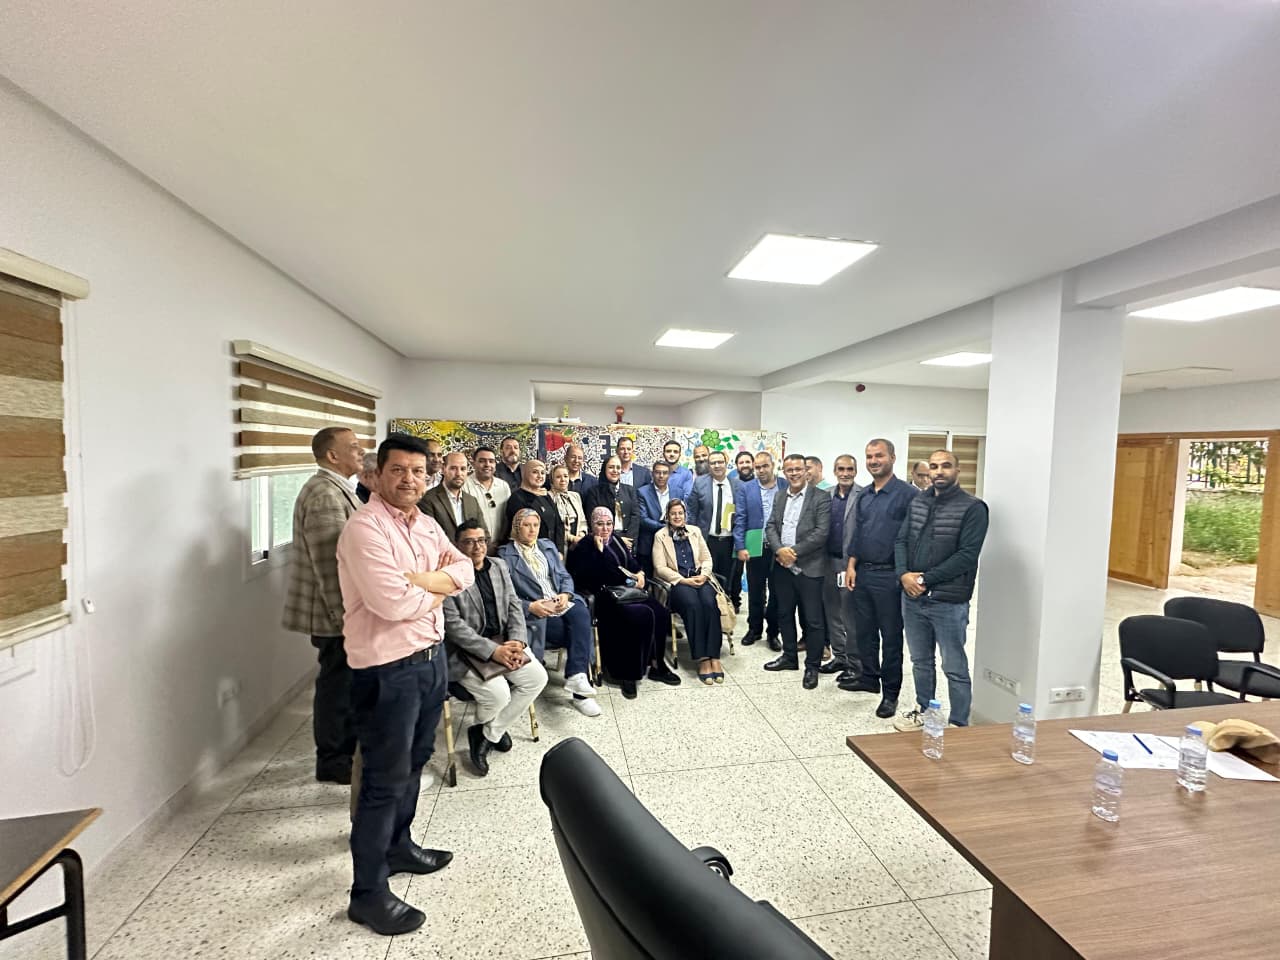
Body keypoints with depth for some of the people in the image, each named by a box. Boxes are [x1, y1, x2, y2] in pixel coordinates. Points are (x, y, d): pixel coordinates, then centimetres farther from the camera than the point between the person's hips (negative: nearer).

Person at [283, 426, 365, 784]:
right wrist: (345, 617, -22)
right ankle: (332, 762, 23)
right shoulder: (325, 494, -22)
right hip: (334, 612, -10)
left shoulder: (335, 488, 12)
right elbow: (330, 564, -26)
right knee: (337, 684, 6)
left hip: (342, 609, 10)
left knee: (345, 683, 20)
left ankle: (348, 749, 36)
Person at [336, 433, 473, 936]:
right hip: (387, 668, -8)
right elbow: (391, 602, -27)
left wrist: (418, 579, -16)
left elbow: (464, 571, 2)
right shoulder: (364, 527, -18)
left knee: (414, 762, 23)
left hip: (430, 656, 8)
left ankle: (398, 846, 44)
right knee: (385, 779, 6)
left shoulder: (427, 524, 8)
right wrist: (437, 592, -9)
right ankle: (368, 893, 25)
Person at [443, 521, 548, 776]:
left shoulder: (499, 566, 7)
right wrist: (492, 651, -23)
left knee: (538, 677, -10)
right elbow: (453, 624, -18)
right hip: (465, 648, -6)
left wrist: (516, 642, -10)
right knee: (499, 693, -24)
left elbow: (514, 606, 7)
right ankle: (483, 727, 16)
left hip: (502, 640, 6)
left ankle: (490, 734, 9)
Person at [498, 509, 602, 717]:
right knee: (581, 631, -26)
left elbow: (565, 576, 17)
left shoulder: (548, 546, 20)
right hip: (534, 613, -5)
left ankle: (577, 676, -30)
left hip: (561, 604, 5)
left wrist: (566, 594, -4)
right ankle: (580, 682, -17)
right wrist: (530, 606, -18)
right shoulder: (505, 554, 2)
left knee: (581, 614, -30)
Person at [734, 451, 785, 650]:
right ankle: (754, 628, 28)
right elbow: (740, 520, 0)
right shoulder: (745, 489, 2)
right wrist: (740, 547, -8)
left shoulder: (786, 487, 0)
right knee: (755, 591, 12)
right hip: (755, 548, 1)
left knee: (777, 591, 9)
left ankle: (773, 632, 23)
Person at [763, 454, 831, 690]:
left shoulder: (821, 497, -7)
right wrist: (779, 549, -10)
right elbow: (771, 526, 8)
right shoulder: (780, 496, 11)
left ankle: (812, 667, 18)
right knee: (785, 614, 16)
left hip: (808, 567, -5)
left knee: (812, 619, 3)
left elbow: (821, 532, -14)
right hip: (782, 566, 6)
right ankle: (790, 657, 33)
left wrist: (795, 552, -16)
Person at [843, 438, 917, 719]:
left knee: (891, 636, 6)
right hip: (862, 573, 6)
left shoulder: (907, 494, -10)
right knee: (864, 631, 16)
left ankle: (890, 693, 20)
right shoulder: (863, 496, 11)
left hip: (890, 576, -6)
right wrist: (851, 565, 7)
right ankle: (868, 677, 33)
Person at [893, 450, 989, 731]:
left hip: (948, 602, -5)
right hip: (912, 597, 5)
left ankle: (959, 725, 22)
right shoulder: (917, 503, 10)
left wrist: (926, 579, -16)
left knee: (955, 668, 7)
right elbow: (901, 541, 8)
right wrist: (904, 574, -9)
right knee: (920, 661, 19)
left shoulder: (972, 508, -7)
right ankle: (923, 711, 36)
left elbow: (967, 555, -15)